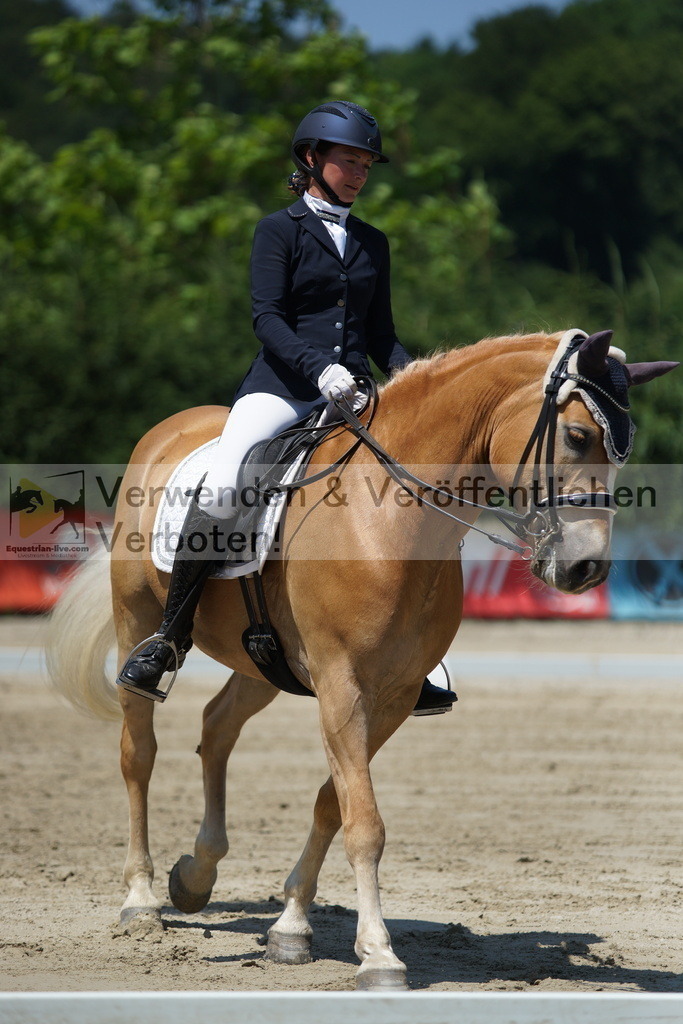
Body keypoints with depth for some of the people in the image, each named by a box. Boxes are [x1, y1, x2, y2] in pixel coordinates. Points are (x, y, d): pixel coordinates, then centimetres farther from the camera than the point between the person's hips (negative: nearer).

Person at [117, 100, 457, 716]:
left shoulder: (373, 244, 20)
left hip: (353, 393, 5)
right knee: (221, 485, -29)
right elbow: (268, 318, -7)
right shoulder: (280, 231, 5)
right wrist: (319, 368, -24)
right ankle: (169, 641, -15)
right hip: (281, 387, -5)